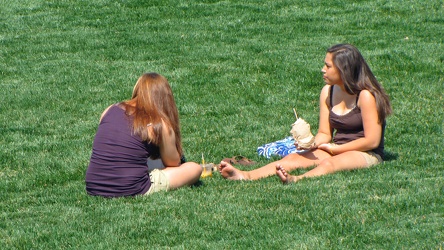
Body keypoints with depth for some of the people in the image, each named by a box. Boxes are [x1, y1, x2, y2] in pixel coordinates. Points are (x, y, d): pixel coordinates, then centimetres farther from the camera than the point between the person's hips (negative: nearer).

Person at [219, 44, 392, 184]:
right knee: (294, 158, -17)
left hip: (367, 154, -7)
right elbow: (324, 133, 11)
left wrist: (333, 148, -10)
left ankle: (297, 180, -68)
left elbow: (372, 141, -15)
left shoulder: (365, 95, -13)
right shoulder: (328, 92, 9)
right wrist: (312, 143, -12)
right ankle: (246, 176, -38)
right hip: (336, 150, 7)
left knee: (329, 163, -37)